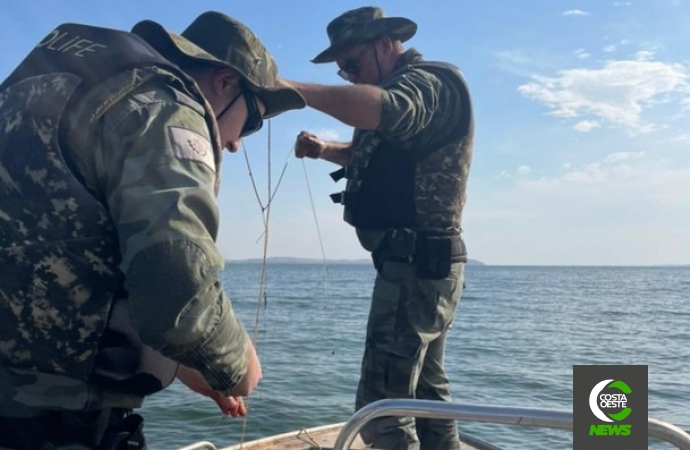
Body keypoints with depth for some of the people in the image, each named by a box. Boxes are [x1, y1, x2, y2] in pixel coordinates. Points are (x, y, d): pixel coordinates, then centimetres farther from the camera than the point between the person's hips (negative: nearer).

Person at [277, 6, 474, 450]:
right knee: (427, 389, 20)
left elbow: (382, 110, -33)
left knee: (382, 402, -11)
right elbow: (374, 152, 27)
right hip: (426, 265, 11)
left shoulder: (431, 82, -11)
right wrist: (325, 149, 9)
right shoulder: (409, 91, 22)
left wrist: (292, 87, -39)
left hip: (415, 266, -11)